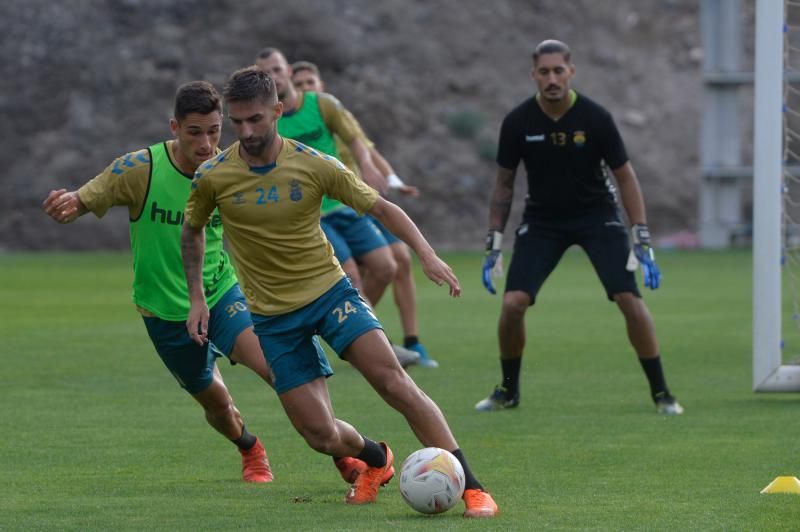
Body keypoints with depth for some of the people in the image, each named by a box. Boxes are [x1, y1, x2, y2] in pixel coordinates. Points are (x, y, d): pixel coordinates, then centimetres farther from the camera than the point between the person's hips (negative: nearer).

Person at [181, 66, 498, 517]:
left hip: (329, 291, -1)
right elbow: (193, 231, 13)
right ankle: (374, 457, 32)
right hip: (274, 315, 1)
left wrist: (427, 254, -15)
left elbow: (382, 208, -2)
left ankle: (472, 488, -20)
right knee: (321, 436, -5)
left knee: (395, 383, -21)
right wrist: (197, 299, 7)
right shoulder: (213, 178, -8)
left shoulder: (315, 165, -11)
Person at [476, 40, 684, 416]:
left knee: (630, 299, -16)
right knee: (512, 303, -15)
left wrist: (643, 241, -14)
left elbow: (625, 176, -8)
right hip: (542, 220, 1)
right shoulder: (518, 123, -11)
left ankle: (661, 393, -2)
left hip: (596, 215, -1)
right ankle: (508, 391, 8)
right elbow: (504, 183, 2)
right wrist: (493, 244, -1)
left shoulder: (595, 118, -16)